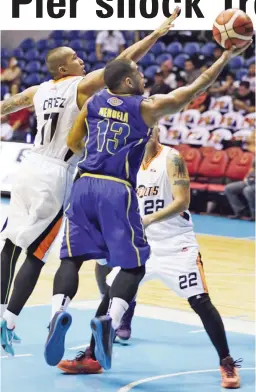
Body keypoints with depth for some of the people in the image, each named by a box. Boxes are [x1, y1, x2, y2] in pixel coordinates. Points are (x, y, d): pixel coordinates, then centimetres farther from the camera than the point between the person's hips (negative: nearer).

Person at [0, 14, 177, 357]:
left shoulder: (40, 90, 9)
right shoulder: (82, 85, -8)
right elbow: (123, 62, -12)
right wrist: (157, 33, -7)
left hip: (30, 168, 6)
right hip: (55, 176, -6)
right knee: (35, 254, -3)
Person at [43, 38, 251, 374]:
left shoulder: (94, 102, 13)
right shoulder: (147, 107, 2)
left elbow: (73, 143, 21)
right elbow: (195, 89, 6)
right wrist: (226, 57, 12)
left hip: (85, 184, 4)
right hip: (117, 191, -4)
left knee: (71, 257, 8)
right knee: (133, 265, 4)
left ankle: (58, 312, -20)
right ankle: (110, 320, -21)